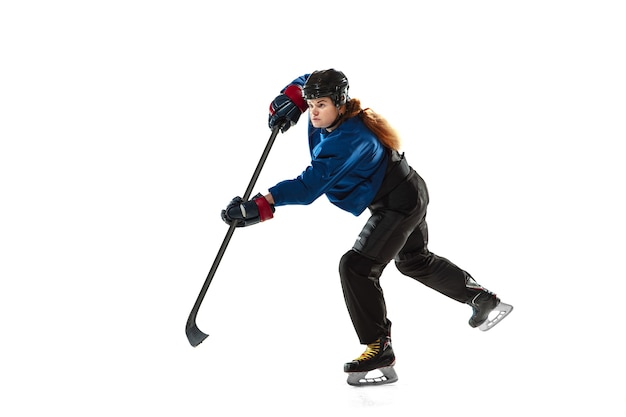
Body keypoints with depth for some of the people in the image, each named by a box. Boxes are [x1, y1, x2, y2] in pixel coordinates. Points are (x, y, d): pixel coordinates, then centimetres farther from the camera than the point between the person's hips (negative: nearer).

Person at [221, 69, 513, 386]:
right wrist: (291, 97, -10)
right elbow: (307, 83, 12)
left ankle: (379, 348, -12)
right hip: (407, 193, 11)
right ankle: (482, 298, 45)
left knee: (356, 267, -19)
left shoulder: (349, 140, -35)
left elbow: (311, 184, -44)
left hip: (400, 204, -11)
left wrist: (264, 205, -52)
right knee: (414, 261, 28)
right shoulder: (326, 118, -9)